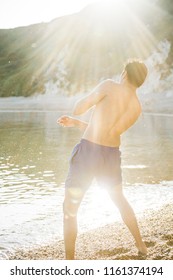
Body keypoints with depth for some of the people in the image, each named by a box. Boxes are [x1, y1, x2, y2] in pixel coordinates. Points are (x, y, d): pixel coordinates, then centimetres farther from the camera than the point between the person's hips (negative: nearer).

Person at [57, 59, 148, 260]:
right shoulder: (137, 108, 9)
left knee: (69, 208, 8)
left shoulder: (110, 86, -11)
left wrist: (88, 101, 13)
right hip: (111, 155, 6)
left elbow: (78, 108, -9)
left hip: (87, 152, -6)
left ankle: (69, 263, 10)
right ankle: (140, 245, 41)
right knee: (119, 199, 30)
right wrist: (74, 123, 18)